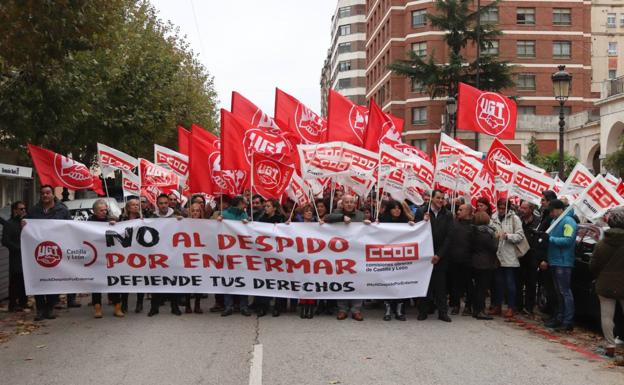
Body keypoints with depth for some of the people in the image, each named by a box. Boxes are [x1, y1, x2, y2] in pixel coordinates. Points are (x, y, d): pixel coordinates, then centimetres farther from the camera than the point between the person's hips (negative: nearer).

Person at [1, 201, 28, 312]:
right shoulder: (9, 224, -3)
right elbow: (5, 241, -11)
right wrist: (19, 248, -14)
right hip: (16, 257, -6)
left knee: (25, 281, 8)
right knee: (15, 281, -3)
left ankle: (23, 302, 17)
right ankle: (13, 305, 2)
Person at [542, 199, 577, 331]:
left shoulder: (568, 221, -10)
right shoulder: (555, 221, 17)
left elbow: (568, 240, -22)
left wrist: (550, 238, -17)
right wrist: (547, 260, 15)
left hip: (563, 263, -9)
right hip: (554, 262, 9)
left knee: (565, 292, -7)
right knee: (559, 292, 14)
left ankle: (568, 322, -4)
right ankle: (559, 318, 21)